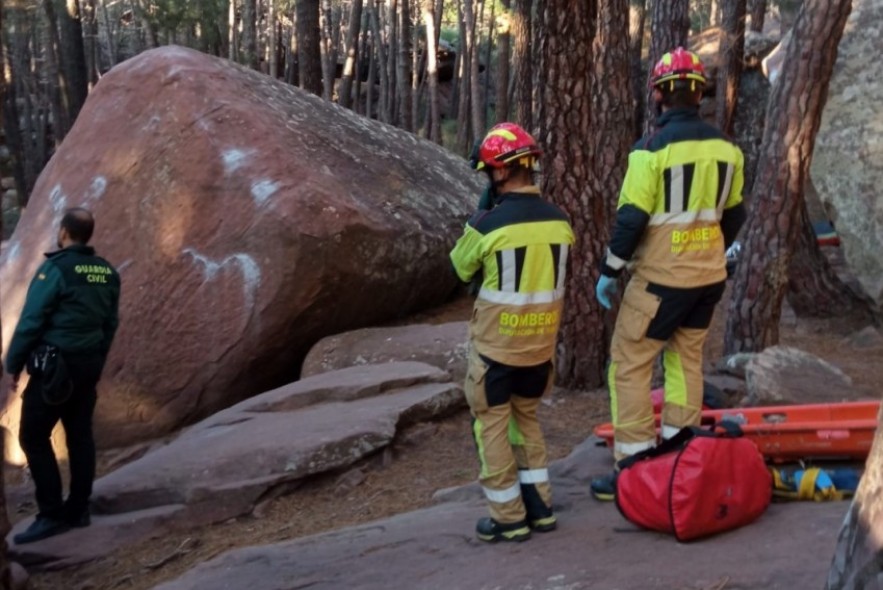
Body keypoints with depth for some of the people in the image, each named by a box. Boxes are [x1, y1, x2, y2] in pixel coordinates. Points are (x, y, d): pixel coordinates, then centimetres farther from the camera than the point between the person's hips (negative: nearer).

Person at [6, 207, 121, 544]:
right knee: (80, 435, 11)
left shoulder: (55, 268, -13)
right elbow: (110, 324, 12)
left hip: (55, 365, -7)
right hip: (89, 363, 7)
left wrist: (13, 364, -4)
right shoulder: (107, 272, 7)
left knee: (33, 437, 0)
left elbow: (31, 321, -13)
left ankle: (51, 515, -2)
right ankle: (78, 510, 16)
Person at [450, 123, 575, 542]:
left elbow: (460, 269, -1)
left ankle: (509, 518, 15)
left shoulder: (488, 224, -19)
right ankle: (540, 506, 26)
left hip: (496, 344, -5)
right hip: (541, 342, 5)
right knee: (527, 419, 23)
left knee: (492, 426, 10)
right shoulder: (559, 221, -4)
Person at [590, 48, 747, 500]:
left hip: (661, 277, -6)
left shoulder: (652, 148, -16)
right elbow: (734, 214, 12)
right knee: (686, 359, 18)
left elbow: (632, 219, -16)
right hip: (710, 276, 7)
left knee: (629, 364, 3)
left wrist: (609, 272, -5)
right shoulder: (725, 147, 4)